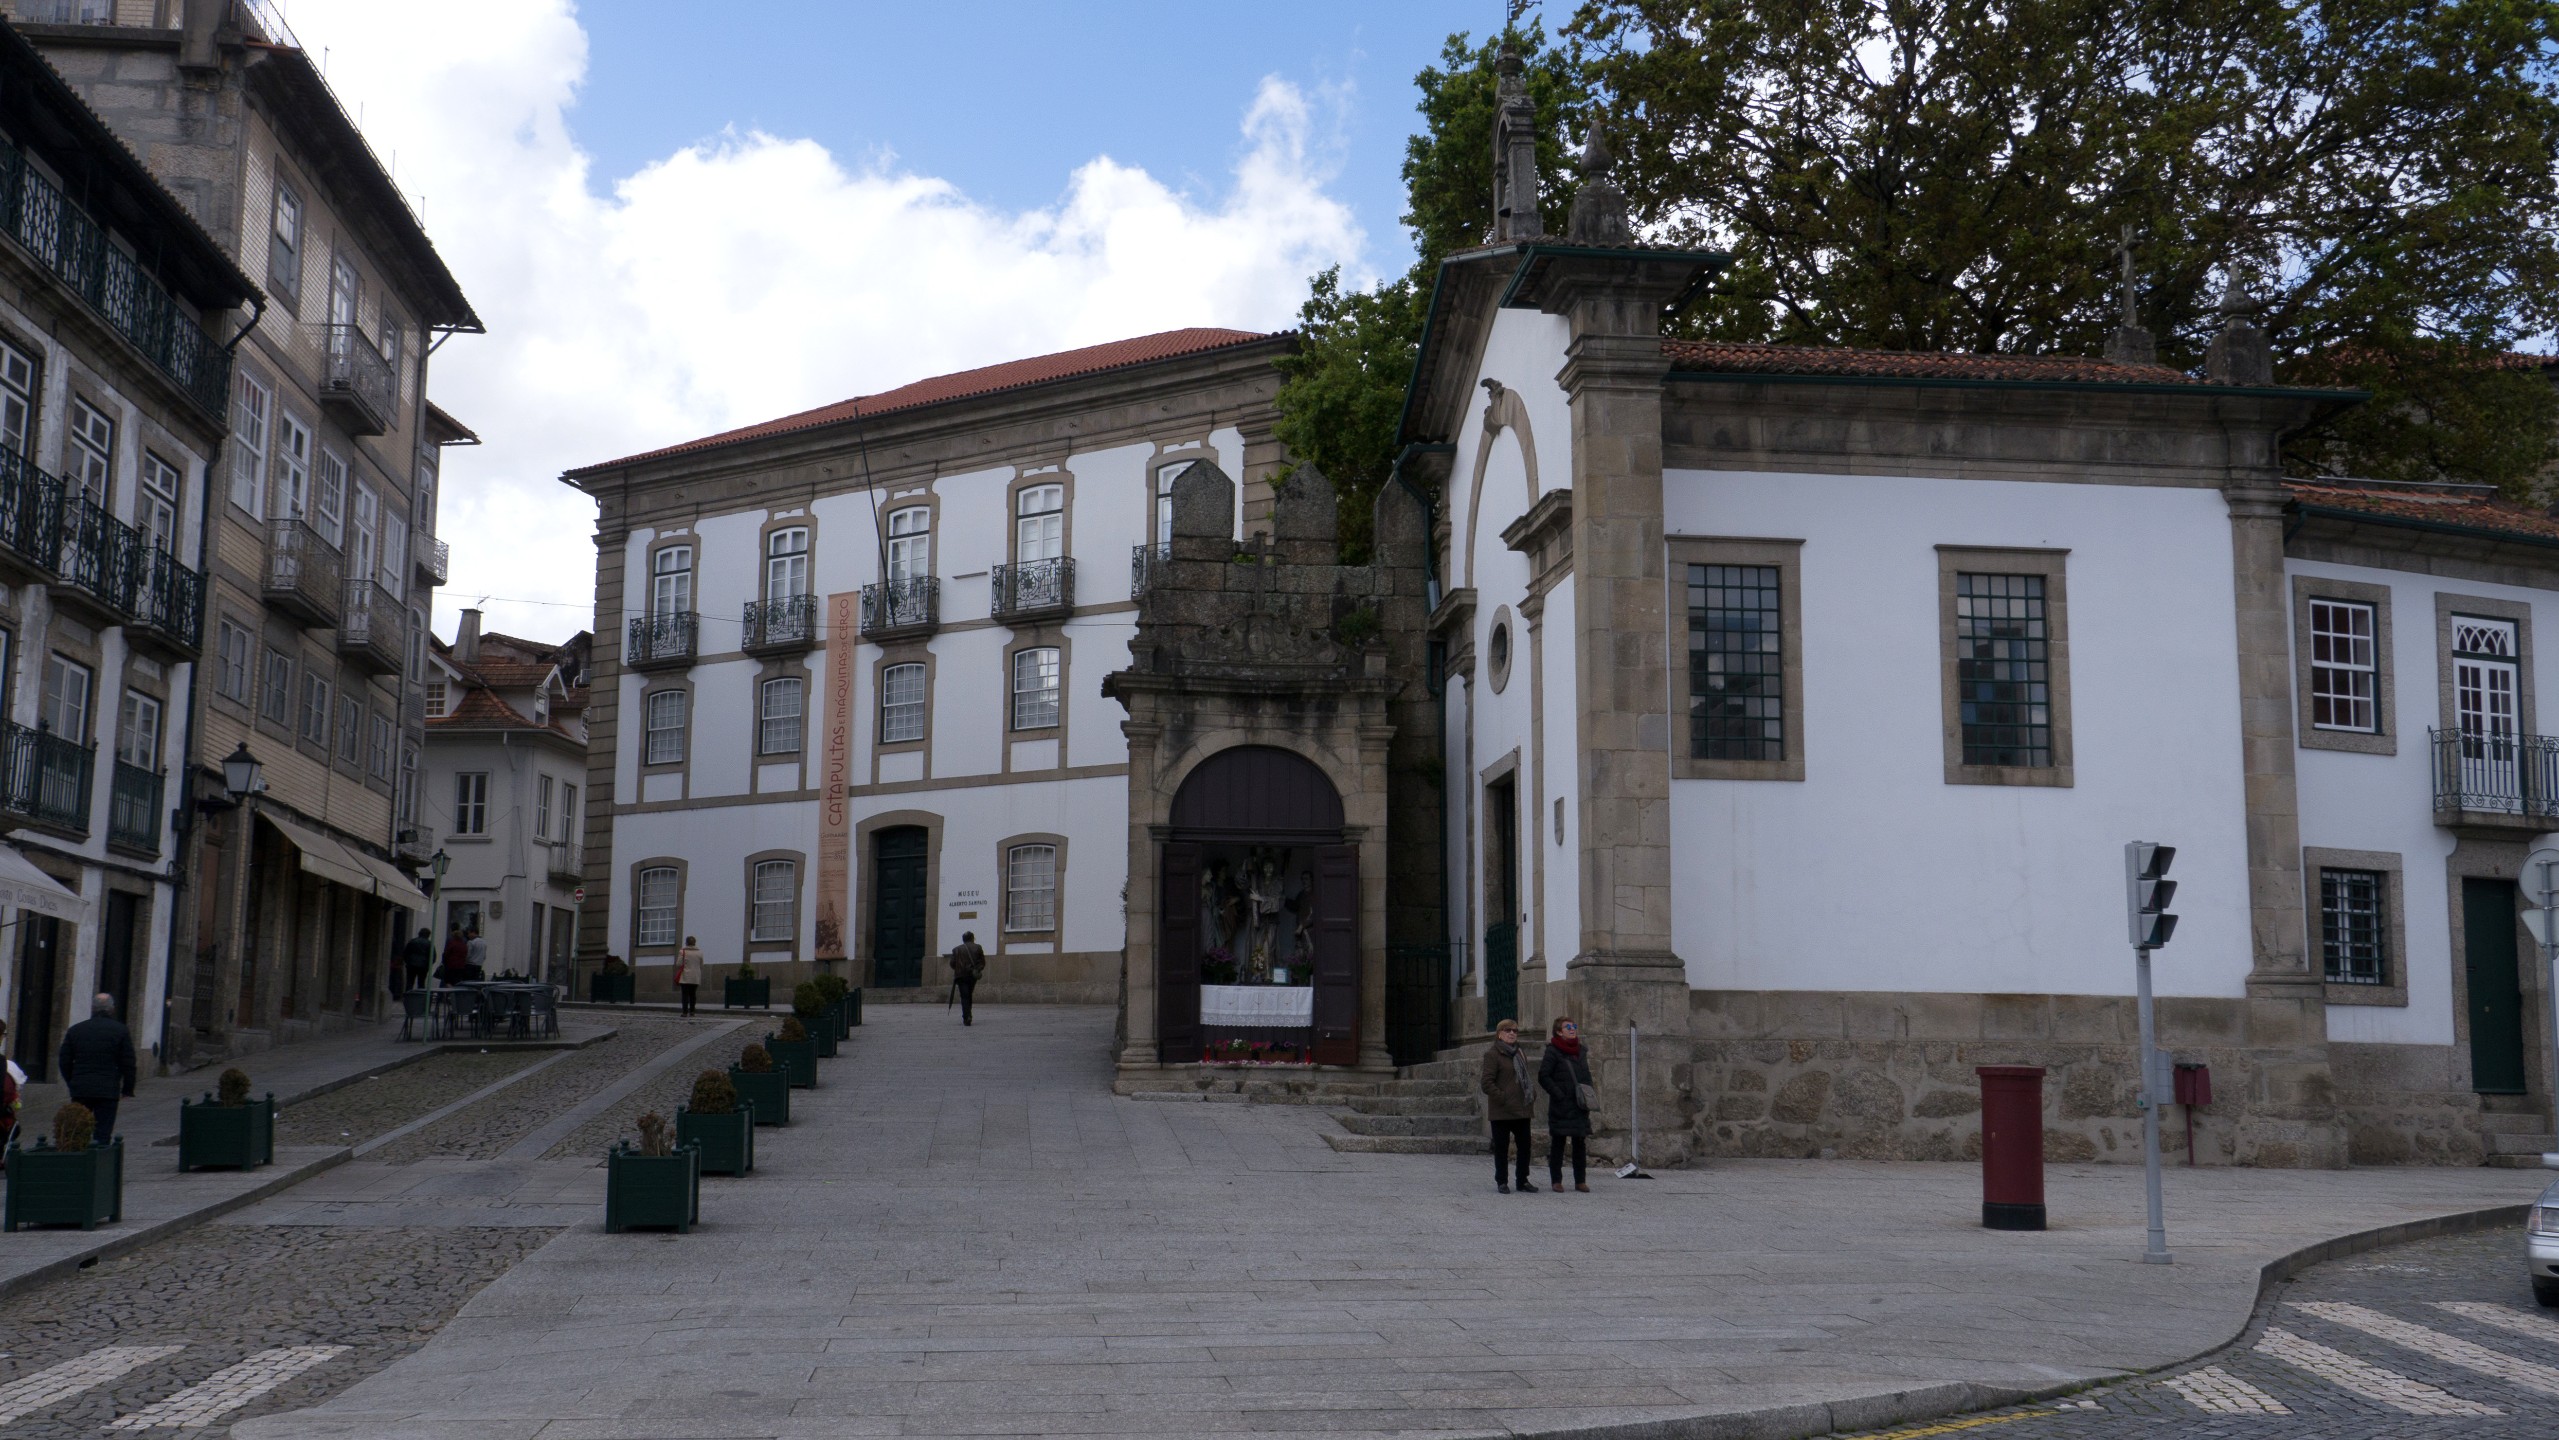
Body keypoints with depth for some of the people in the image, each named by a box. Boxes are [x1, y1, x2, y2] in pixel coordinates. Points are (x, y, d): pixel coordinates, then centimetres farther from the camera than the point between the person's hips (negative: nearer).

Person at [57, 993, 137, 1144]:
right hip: (108, 1090, -3)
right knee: (103, 1133, -1)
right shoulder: (120, 1031, -2)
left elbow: (65, 1062, 10)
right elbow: (128, 1063, -3)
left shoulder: (74, 1030, 8)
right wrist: (127, 1089, 6)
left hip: (80, 1090, 3)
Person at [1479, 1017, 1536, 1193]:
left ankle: (1523, 1180, 17)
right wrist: (1503, 1098, -18)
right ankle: (1501, 1182, 11)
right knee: (1501, 1147, 1)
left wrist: (1532, 1094, 8)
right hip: (1501, 1111, -6)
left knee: (1525, 1145, 7)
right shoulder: (1492, 1055, -7)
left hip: (1522, 1110, 7)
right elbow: (1486, 1083, -13)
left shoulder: (1520, 1054, 16)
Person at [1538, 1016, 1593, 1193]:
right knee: (1557, 1143, 1)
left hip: (1580, 1106, 6)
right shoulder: (1553, 1051, -7)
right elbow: (1543, 1076, -11)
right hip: (1560, 1106, -6)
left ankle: (1580, 1181, 14)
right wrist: (1558, 1094, -16)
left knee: (1580, 1143, 7)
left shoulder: (1580, 1051, 13)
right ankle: (1556, 1180, 8)